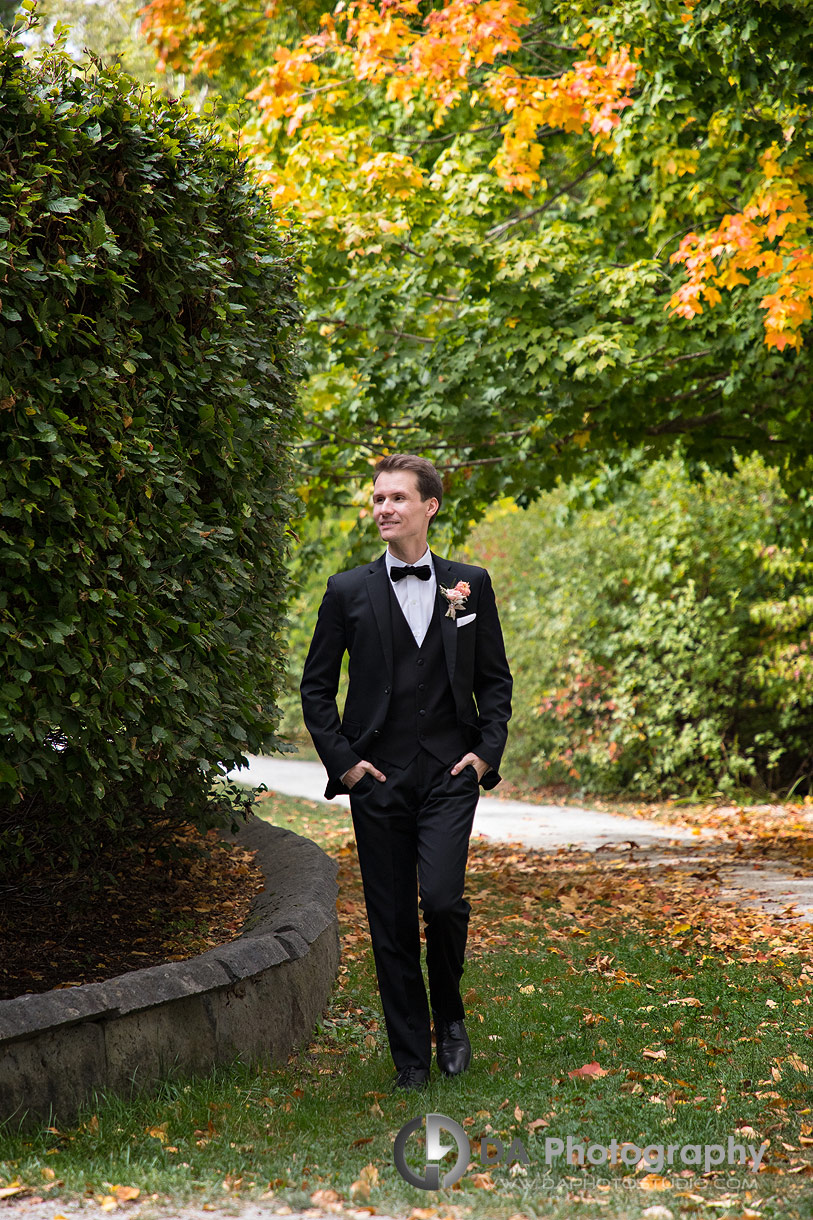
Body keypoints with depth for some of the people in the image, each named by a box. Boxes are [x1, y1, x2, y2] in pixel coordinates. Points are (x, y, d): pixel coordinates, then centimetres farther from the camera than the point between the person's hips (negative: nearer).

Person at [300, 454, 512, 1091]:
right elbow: (316, 685, 9)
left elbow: (495, 678, 13)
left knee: (442, 898, -17)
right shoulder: (349, 591, 5)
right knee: (391, 922, 2)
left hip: (450, 773, -1)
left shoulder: (470, 584, 8)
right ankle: (411, 1059, 13)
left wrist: (488, 751, 0)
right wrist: (341, 759, -1)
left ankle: (450, 1015, 10)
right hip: (378, 776, 1)